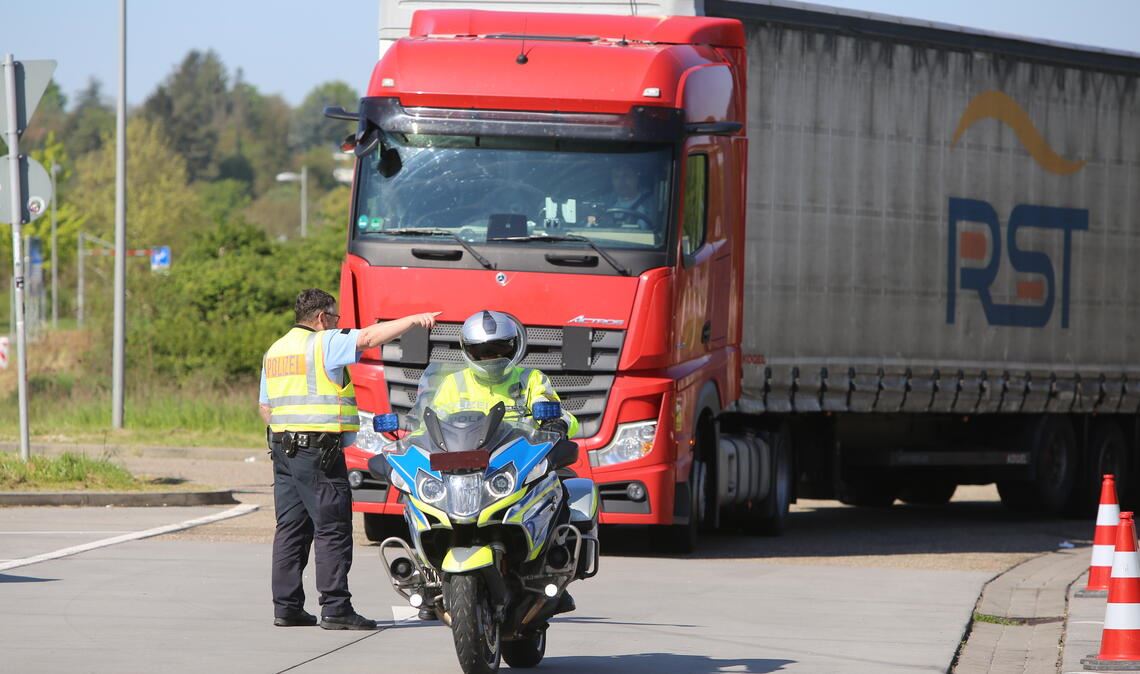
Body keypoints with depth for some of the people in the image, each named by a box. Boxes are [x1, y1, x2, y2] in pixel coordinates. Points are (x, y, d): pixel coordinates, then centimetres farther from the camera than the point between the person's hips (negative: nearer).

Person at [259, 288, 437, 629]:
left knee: (291, 528, 9)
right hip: (319, 451, -8)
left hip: (283, 447, 8)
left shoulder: (275, 351, 18)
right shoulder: (324, 343, -7)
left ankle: (286, 606, 8)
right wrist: (413, 320, -17)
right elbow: (367, 337, -18)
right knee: (332, 529, -7)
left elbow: (265, 406, 20)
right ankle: (335, 607, -11)